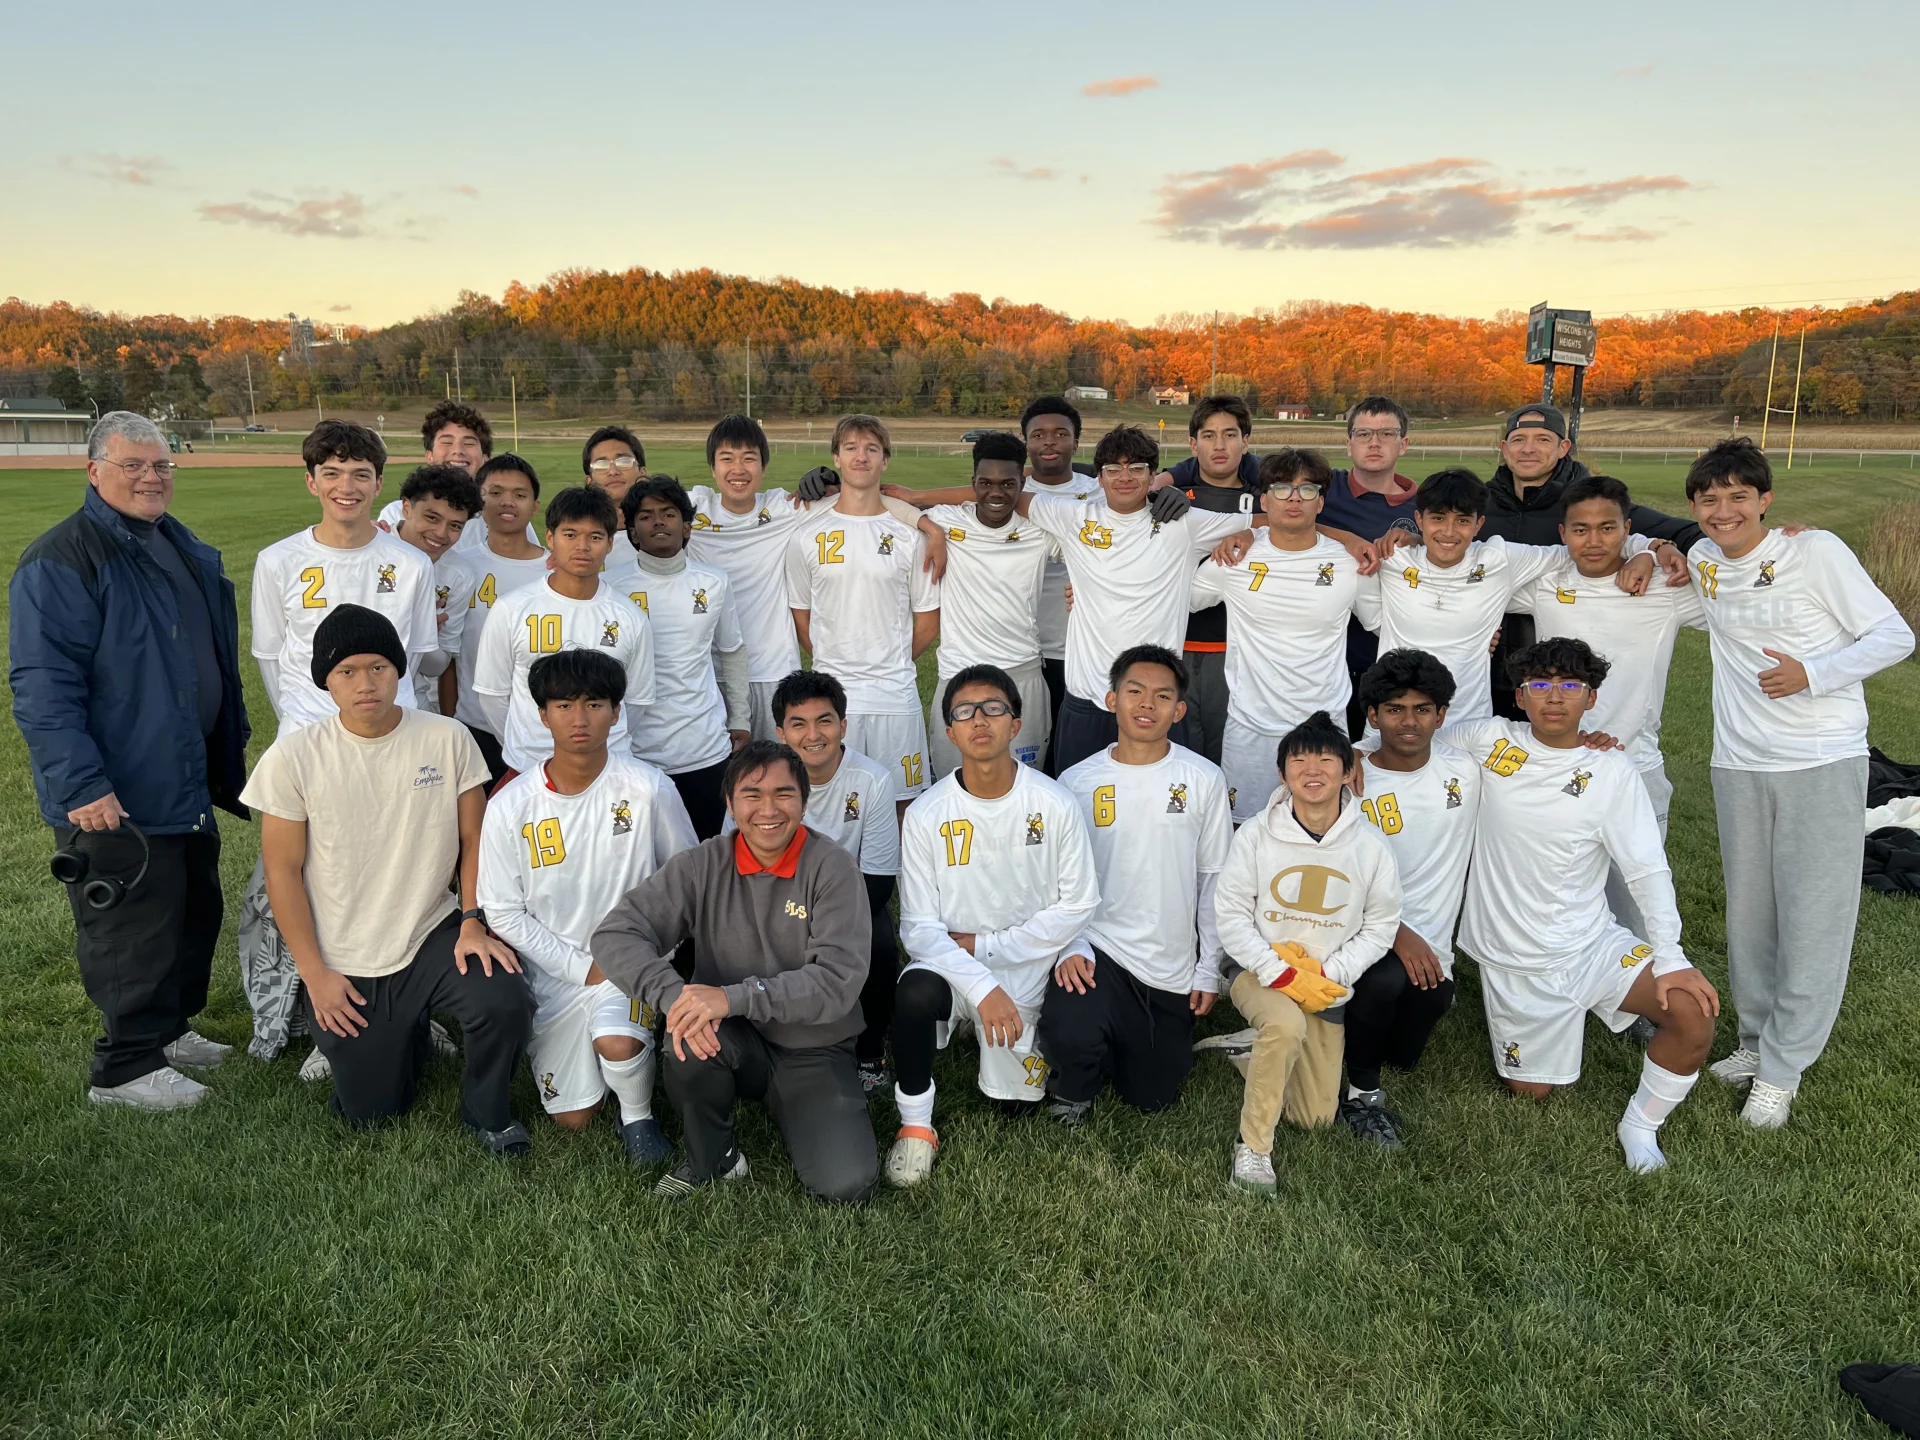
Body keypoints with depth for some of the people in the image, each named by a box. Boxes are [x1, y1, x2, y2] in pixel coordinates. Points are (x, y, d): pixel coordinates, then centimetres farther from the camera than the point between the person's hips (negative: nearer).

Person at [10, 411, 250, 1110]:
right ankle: (126, 1067, 16)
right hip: (114, 798, -9)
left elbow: (218, 658, 23)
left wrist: (230, 750, 22)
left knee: (195, 914, 19)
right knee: (132, 928, 1)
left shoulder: (186, 548, 13)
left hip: (187, 784, 9)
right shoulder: (61, 561, -14)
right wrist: (80, 784, -25)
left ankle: (172, 1027, 36)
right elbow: (43, 685, -20)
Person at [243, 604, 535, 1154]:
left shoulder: (447, 739, -7)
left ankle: (486, 1112, 2)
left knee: (506, 1001, -28)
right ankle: (405, 1037, 40)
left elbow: (473, 841, 0)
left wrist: (473, 923, -12)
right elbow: (283, 871, -4)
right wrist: (315, 974, -6)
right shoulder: (293, 757, -9)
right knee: (369, 1113, 6)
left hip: (433, 935, 0)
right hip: (344, 965, 0)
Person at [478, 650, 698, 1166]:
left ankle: (638, 1117, 1)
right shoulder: (509, 807, -10)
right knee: (573, 1118, 6)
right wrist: (583, 967, -12)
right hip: (555, 970, 2)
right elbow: (503, 912, -5)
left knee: (616, 1043, -33)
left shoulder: (648, 789, -12)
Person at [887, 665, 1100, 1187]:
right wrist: (982, 988, -28)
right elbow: (919, 928, -12)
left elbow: (1077, 904, -7)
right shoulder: (926, 815, -12)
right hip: (950, 966, -1)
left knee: (1017, 1100, 4)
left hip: (1025, 972, 1)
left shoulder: (1055, 805, -11)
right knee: (916, 993, -34)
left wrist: (983, 945, -12)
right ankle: (915, 1124, -9)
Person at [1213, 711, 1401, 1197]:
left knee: (1315, 1117, 3)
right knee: (1286, 1025, -37)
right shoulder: (1256, 834, -11)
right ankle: (1252, 1147, -19)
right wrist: (1280, 974, -19)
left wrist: (1328, 975, -15)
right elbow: (1230, 913, -9)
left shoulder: (1369, 846, -7)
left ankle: (1255, 1057, 32)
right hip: (1259, 970, -3)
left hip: (1324, 985, 3)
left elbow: (1381, 924, -1)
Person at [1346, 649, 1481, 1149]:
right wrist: (1397, 933, -20)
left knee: (1403, 1056, -8)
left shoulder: (1465, 769, 1)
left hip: (1431, 941, 3)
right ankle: (1361, 1094, -10)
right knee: (1388, 978, -35)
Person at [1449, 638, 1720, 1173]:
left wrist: (1669, 957, -18)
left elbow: (1648, 871, -9)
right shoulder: (1488, 739, -8)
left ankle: (1641, 1124, 4)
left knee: (1695, 1014, -23)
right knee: (1531, 1090, 10)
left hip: (1594, 946, 0)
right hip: (1515, 961, 0)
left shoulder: (1612, 772, -8)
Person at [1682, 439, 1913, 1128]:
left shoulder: (1816, 551, -7)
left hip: (1823, 765, -4)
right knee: (1748, 914, 10)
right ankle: (1758, 1039, 27)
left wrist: (1811, 672, -20)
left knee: (1813, 921, -1)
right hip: (1739, 765, 5)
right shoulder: (1703, 561, 7)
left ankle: (1782, 1069, 9)